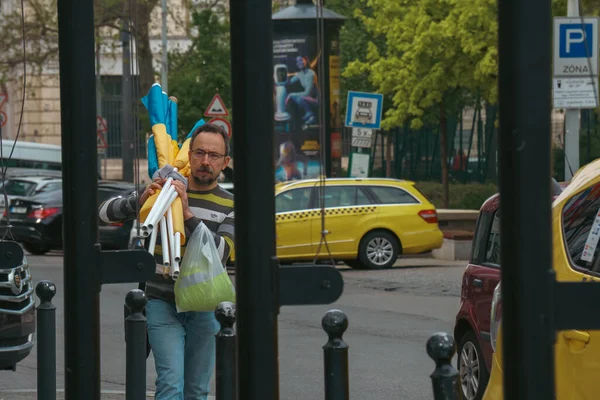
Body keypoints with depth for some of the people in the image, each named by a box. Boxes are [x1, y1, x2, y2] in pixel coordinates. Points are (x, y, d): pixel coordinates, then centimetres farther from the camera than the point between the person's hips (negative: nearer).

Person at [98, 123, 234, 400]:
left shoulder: (230, 206, 3)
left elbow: (221, 252, -15)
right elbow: (105, 212, 2)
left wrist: (188, 214, -24)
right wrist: (139, 200, -17)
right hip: (162, 304, -2)